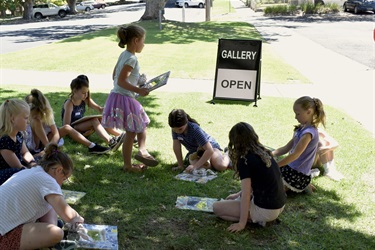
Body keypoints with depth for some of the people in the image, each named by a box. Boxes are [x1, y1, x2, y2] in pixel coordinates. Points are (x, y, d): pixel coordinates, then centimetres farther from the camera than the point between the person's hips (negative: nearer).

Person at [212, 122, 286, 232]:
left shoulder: (245, 160, -17)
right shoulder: (264, 153, 8)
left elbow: (246, 195, -17)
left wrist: (242, 223, -11)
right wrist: (238, 195, 32)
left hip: (266, 210, -9)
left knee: (217, 207, 0)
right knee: (239, 199, 33)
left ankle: (255, 219, -4)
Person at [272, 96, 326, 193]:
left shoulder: (309, 132, -22)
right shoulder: (302, 128, 7)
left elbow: (295, 155, -27)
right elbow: (287, 148, 10)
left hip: (298, 174, -9)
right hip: (291, 168, 9)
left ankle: (302, 186, 3)